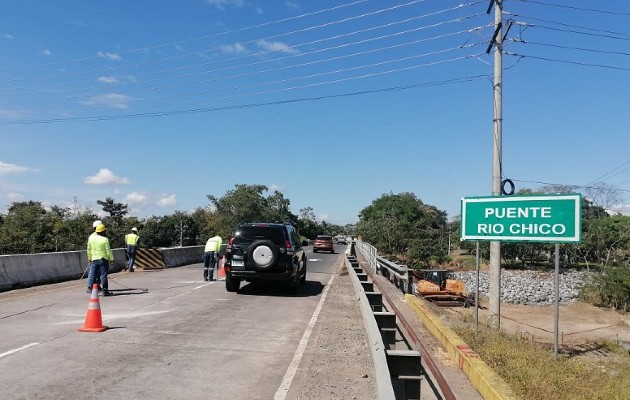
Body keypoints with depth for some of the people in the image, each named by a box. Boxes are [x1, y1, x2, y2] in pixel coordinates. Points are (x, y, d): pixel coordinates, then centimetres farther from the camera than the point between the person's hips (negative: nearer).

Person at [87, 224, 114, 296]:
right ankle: (105, 290, 3)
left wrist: (89, 258, 23)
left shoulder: (91, 238, 2)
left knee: (92, 274, 12)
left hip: (94, 259, 4)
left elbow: (89, 249, 11)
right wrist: (111, 259, 1)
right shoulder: (105, 239, -13)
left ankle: (90, 288, 10)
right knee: (103, 275, 0)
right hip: (103, 259, -4)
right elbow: (108, 250, -10)